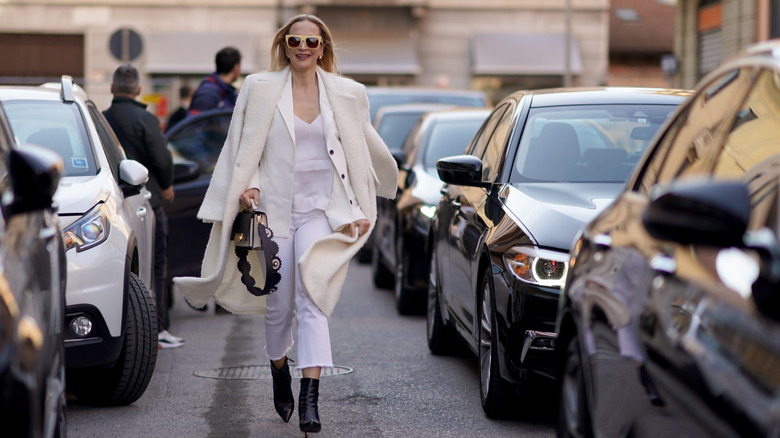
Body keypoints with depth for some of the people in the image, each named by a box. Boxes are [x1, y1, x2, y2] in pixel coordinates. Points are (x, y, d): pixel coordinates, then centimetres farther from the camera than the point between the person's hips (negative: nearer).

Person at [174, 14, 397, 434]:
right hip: (275, 208, 1)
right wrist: (249, 186, -9)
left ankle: (309, 401, -22)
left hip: (322, 209, 0)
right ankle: (279, 371, 35)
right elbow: (246, 148, 8)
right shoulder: (260, 89, 4)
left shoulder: (345, 94, 7)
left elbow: (364, 148, 17)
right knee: (279, 304, 5)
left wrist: (363, 207, 18)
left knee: (312, 299, -16)